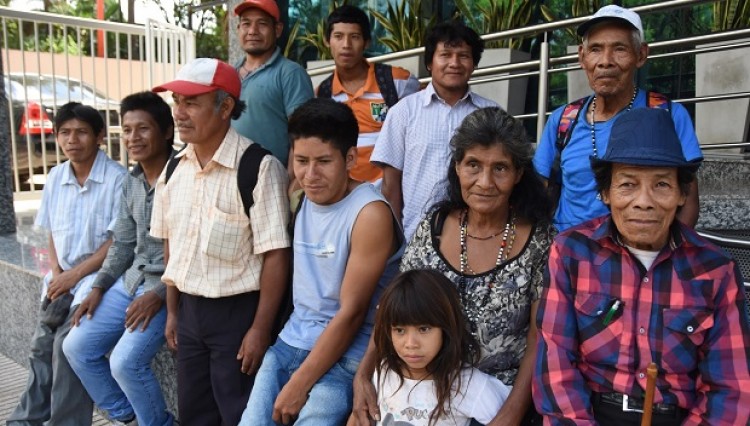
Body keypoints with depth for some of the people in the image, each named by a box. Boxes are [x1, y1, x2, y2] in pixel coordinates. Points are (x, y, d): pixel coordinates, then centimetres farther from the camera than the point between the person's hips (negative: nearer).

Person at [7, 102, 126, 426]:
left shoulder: (117, 178, -14)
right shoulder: (55, 177, 7)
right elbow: (53, 234, 14)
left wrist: (74, 275, -14)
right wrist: (56, 275, -2)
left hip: (97, 275, -6)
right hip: (62, 278, 6)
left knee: (67, 345, -16)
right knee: (41, 346, 1)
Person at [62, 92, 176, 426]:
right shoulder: (131, 183, 9)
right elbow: (122, 244, 15)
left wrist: (160, 294, -21)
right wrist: (99, 287, 5)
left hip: (169, 286, -9)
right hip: (130, 281, 9)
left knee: (126, 361, -18)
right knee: (76, 347, 10)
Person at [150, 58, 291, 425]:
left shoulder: (259, 167, -18)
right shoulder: (174, 168, 4)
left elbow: (275, 255, -19)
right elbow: (171, 244, 12)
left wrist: (260, 328, -17)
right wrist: (172, 310, 14)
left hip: (238, 310, -6)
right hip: (190, 309, 7)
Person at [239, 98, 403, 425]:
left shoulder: (370, 214, -16)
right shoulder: (298, 199, 5)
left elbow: (351, 312, -16)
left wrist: (298, 384, -14)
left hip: (346, 356, -5)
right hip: (290, 342, 6)